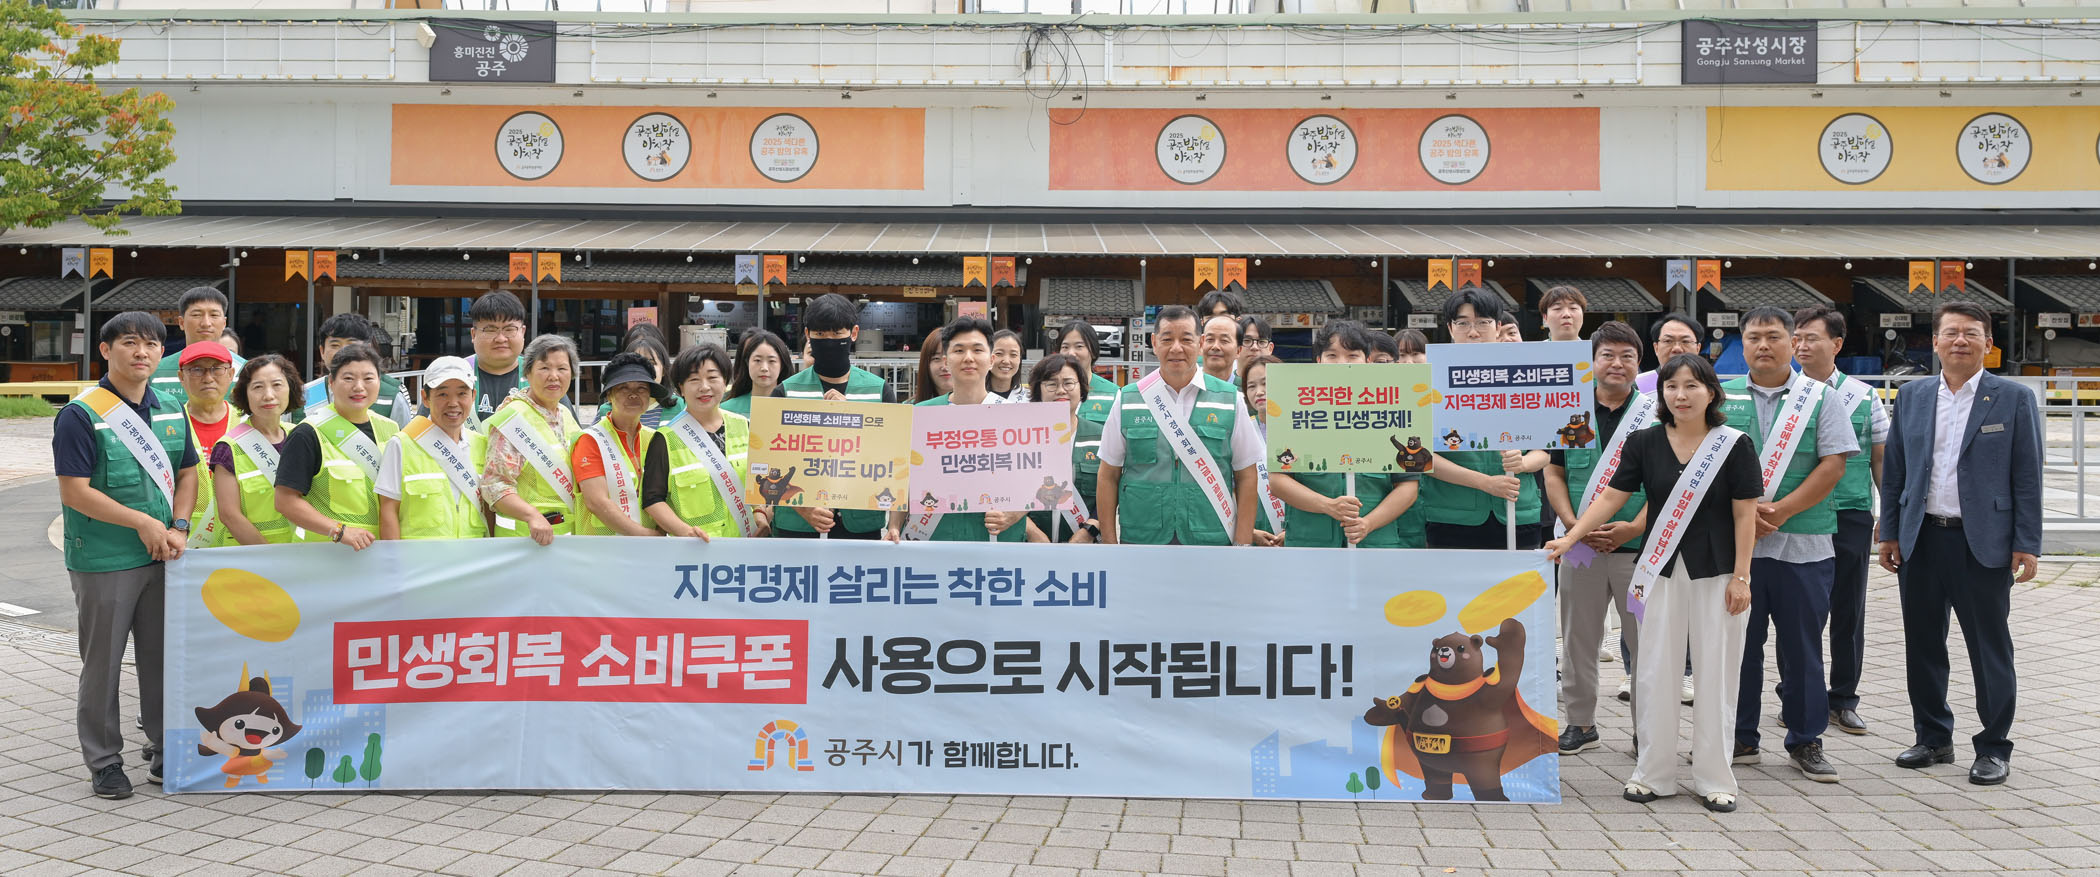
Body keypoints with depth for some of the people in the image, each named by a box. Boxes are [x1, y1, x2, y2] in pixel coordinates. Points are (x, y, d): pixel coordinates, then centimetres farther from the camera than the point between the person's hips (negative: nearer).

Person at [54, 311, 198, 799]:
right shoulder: (80, 415, -11)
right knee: (103, 662, 4)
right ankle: (104, 762, 14)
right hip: (104, 561, -5)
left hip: (162, 557, 5)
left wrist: (177, 528, -3)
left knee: (163, 657, 11)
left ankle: (164, 750, 24)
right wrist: (143, 522, -16)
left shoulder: (170, 412, 8)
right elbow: (75, 491, -15)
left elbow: (187, 472, 13)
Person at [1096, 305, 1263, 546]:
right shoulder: (1127, 401, 6)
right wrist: (1109, 543, 1)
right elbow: (1108, 476, 8)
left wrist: (1242, 545, -2)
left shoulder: (1230, 400, 5)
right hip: (1141, 540, 0)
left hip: (1212, 542, 0)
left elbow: (1246, 477, 5)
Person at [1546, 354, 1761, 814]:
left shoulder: (1734, 445, -3)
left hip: (1716, 571, -2)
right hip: (1661, 569, 2)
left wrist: (1741, 577, -9)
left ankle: (1714, 779, 14)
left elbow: (1746, 515, -4)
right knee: (1655, 671, 3)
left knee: (1715, 672, 3)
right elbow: (1612, 496, 0)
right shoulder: (1644, 443, 3)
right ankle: (1654, 774, 14)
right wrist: (1569, 538, -11)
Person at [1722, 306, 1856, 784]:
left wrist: (1781, 510, -12)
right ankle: (1740, 739, 17)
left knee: (1803, 645, 4)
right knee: (1739, 642, 6)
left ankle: (1805, 741, 15)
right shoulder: (1722, 398, 8)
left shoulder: (1819, 397, 5)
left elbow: (1833, 464, -3)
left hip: (1804, 543, -1)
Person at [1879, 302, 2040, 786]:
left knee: (1990, 649, 3)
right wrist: (1890, 533, 5)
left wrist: (2026, 544, -7)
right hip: (1921, 541, 3)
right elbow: (1894, 470, 10)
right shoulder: (1912, 397, 8)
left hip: (1984, 543, -3)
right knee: (1923, 646, 10)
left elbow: (2027, 477, -2)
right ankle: (1933, 738, 23)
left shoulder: (2014, 399, -1)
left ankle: (1994, 748, 14)